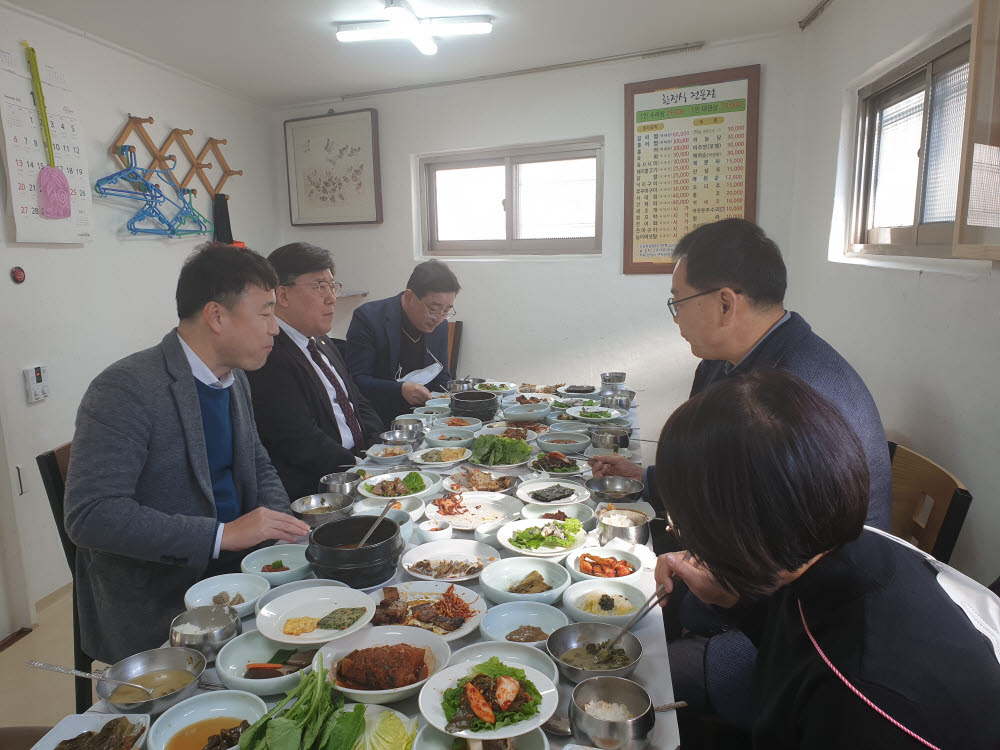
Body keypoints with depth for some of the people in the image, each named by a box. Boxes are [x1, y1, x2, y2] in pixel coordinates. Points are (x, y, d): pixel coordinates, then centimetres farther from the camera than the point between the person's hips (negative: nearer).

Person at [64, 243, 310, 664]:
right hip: (158, 609, -7)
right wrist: (222, 534, -27)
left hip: (234, 573, 8)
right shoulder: (125, 389, -19)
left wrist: (281, 525, -2)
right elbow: (90, 515, -24)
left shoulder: (235, 381, 8)